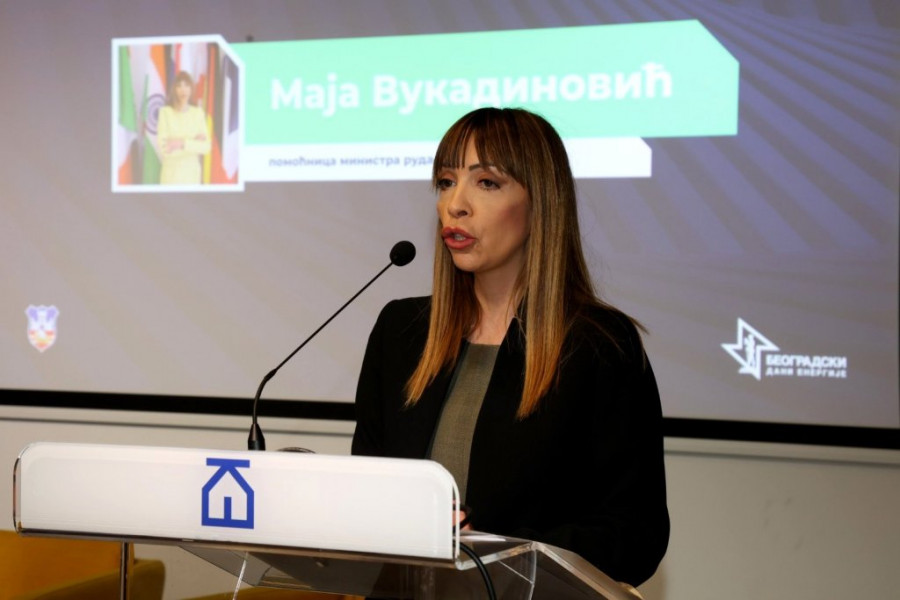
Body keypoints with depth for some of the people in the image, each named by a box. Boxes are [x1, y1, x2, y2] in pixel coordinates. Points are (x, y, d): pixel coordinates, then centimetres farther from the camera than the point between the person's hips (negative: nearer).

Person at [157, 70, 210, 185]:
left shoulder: (198, 112, 1)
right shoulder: (165, 112, -8)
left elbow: (206, 147, -5)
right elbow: (164, 148, -15)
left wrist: (183, 143, -18)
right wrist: (194, 142, -12)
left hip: (193, 173, 2)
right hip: (171, 174, -2)